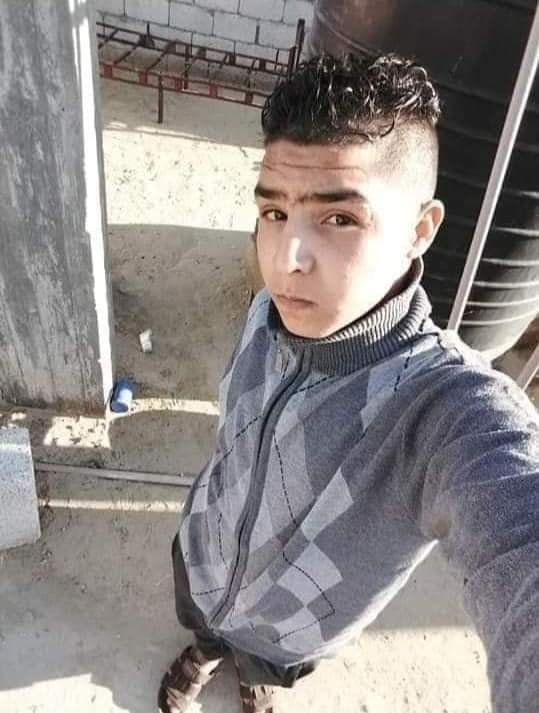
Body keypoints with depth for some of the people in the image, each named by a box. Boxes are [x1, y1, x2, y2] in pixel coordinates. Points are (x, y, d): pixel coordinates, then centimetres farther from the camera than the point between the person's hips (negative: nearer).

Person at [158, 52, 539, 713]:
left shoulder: (457, 412, -44)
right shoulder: (274, 309, -25)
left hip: (289, 630, -2)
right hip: (200, 559, 2)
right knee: (200, 625, 36)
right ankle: (206, 650, 73)